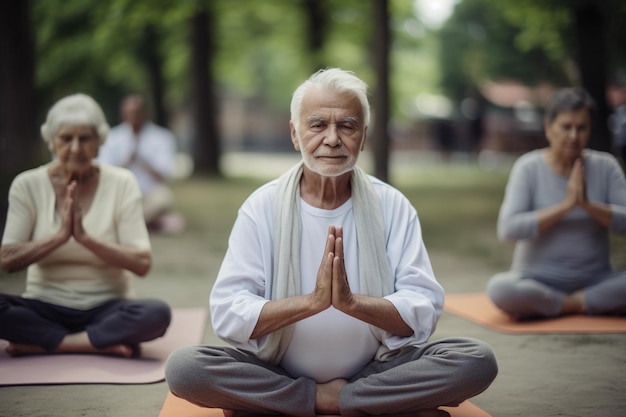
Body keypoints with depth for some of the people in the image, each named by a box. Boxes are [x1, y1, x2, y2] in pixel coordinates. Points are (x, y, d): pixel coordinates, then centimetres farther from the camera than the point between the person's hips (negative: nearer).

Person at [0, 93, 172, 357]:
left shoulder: (121, 184, -2)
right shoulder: (27, 185, 0)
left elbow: (142, 263, -10)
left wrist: (85, 237, -20)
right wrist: (60, 235, -20)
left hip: (106, 308, 0)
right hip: (45, 308, 0)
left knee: (157, 313, -32)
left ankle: (39, 345, -22)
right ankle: (104, 344, -23)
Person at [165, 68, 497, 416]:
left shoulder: (392, 207, -2)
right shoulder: (262, 207, -5)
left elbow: (424, 313, -10)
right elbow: (227, 315, -14)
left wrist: (352, 302, -27)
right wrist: (312, 301, -27)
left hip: (376, 369, 1)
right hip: (277, 370, 0)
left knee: (478, 360, -23)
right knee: (183, 366, -27)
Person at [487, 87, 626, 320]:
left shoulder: (605, 166, 3)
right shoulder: (529, 167, -4)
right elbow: (508, 229, -17)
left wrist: (588, 205, -20)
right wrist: (565, 206, -22)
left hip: (595, 280, 1)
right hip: (539, 279, -1)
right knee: (499, 287, -35)